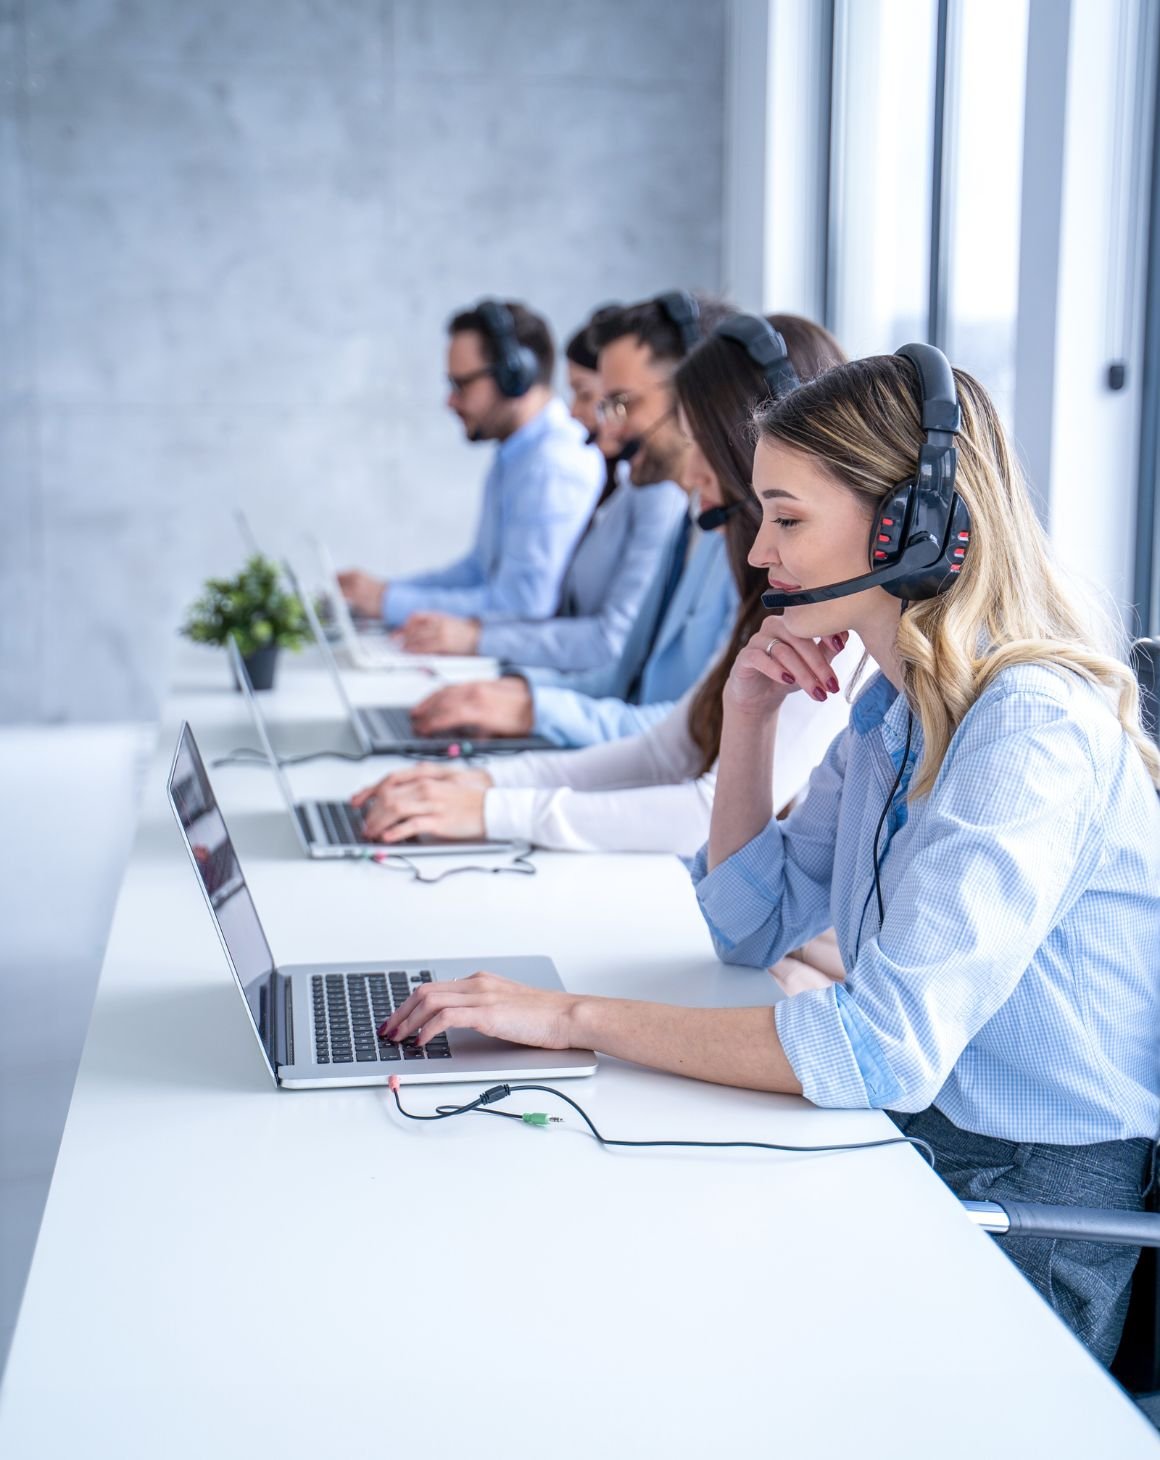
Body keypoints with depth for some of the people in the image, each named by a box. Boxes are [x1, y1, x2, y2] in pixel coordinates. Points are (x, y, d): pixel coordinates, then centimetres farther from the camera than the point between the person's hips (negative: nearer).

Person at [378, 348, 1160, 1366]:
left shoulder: (1032, 732, -23)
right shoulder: (896, 705, 6)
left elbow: (882, 1050, -31)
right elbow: (756, 928, 13)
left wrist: (576, 1017, -26)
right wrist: (750, 715, 0)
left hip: (1032, 1210, -8)